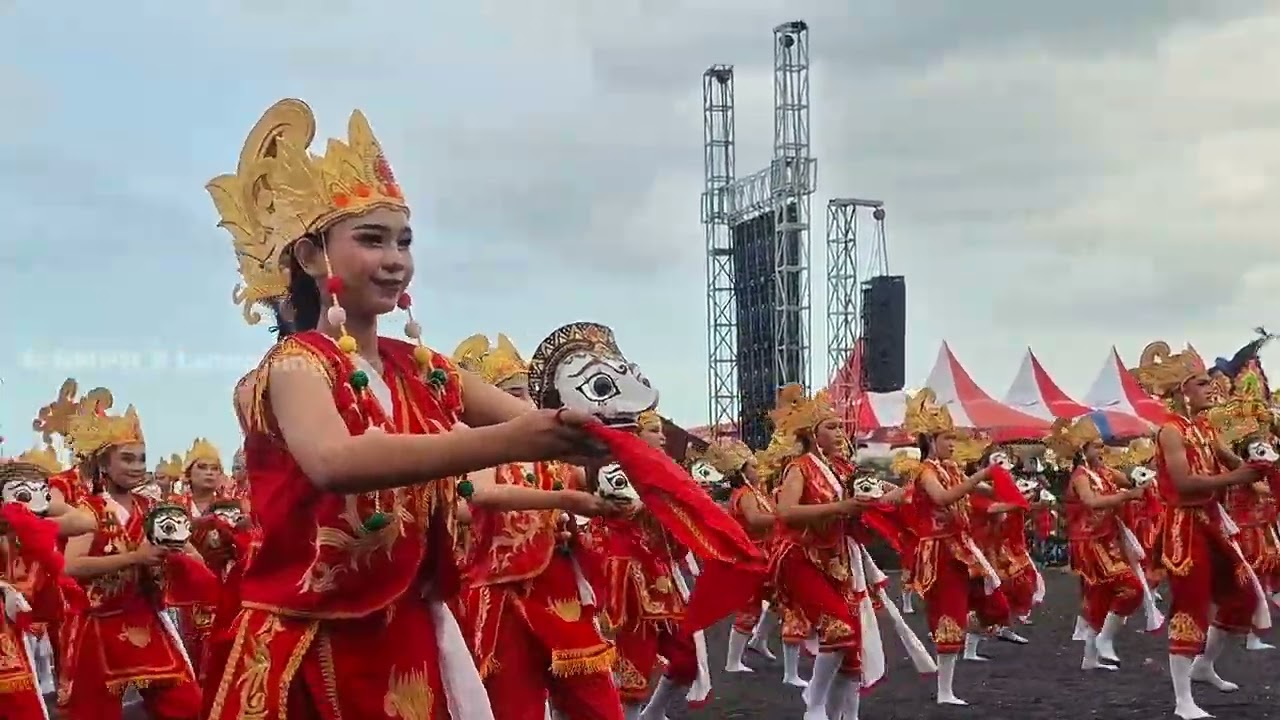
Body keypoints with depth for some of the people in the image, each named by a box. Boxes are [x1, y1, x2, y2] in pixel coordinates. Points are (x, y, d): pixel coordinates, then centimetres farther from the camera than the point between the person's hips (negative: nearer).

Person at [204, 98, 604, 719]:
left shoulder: (425, 372, 8)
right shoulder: (295, 364, -12)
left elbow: (540, 422, -1)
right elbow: (333, 462, -34)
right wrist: (505, 442, -42)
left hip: (411, 640, 6)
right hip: (313, 648, -6)